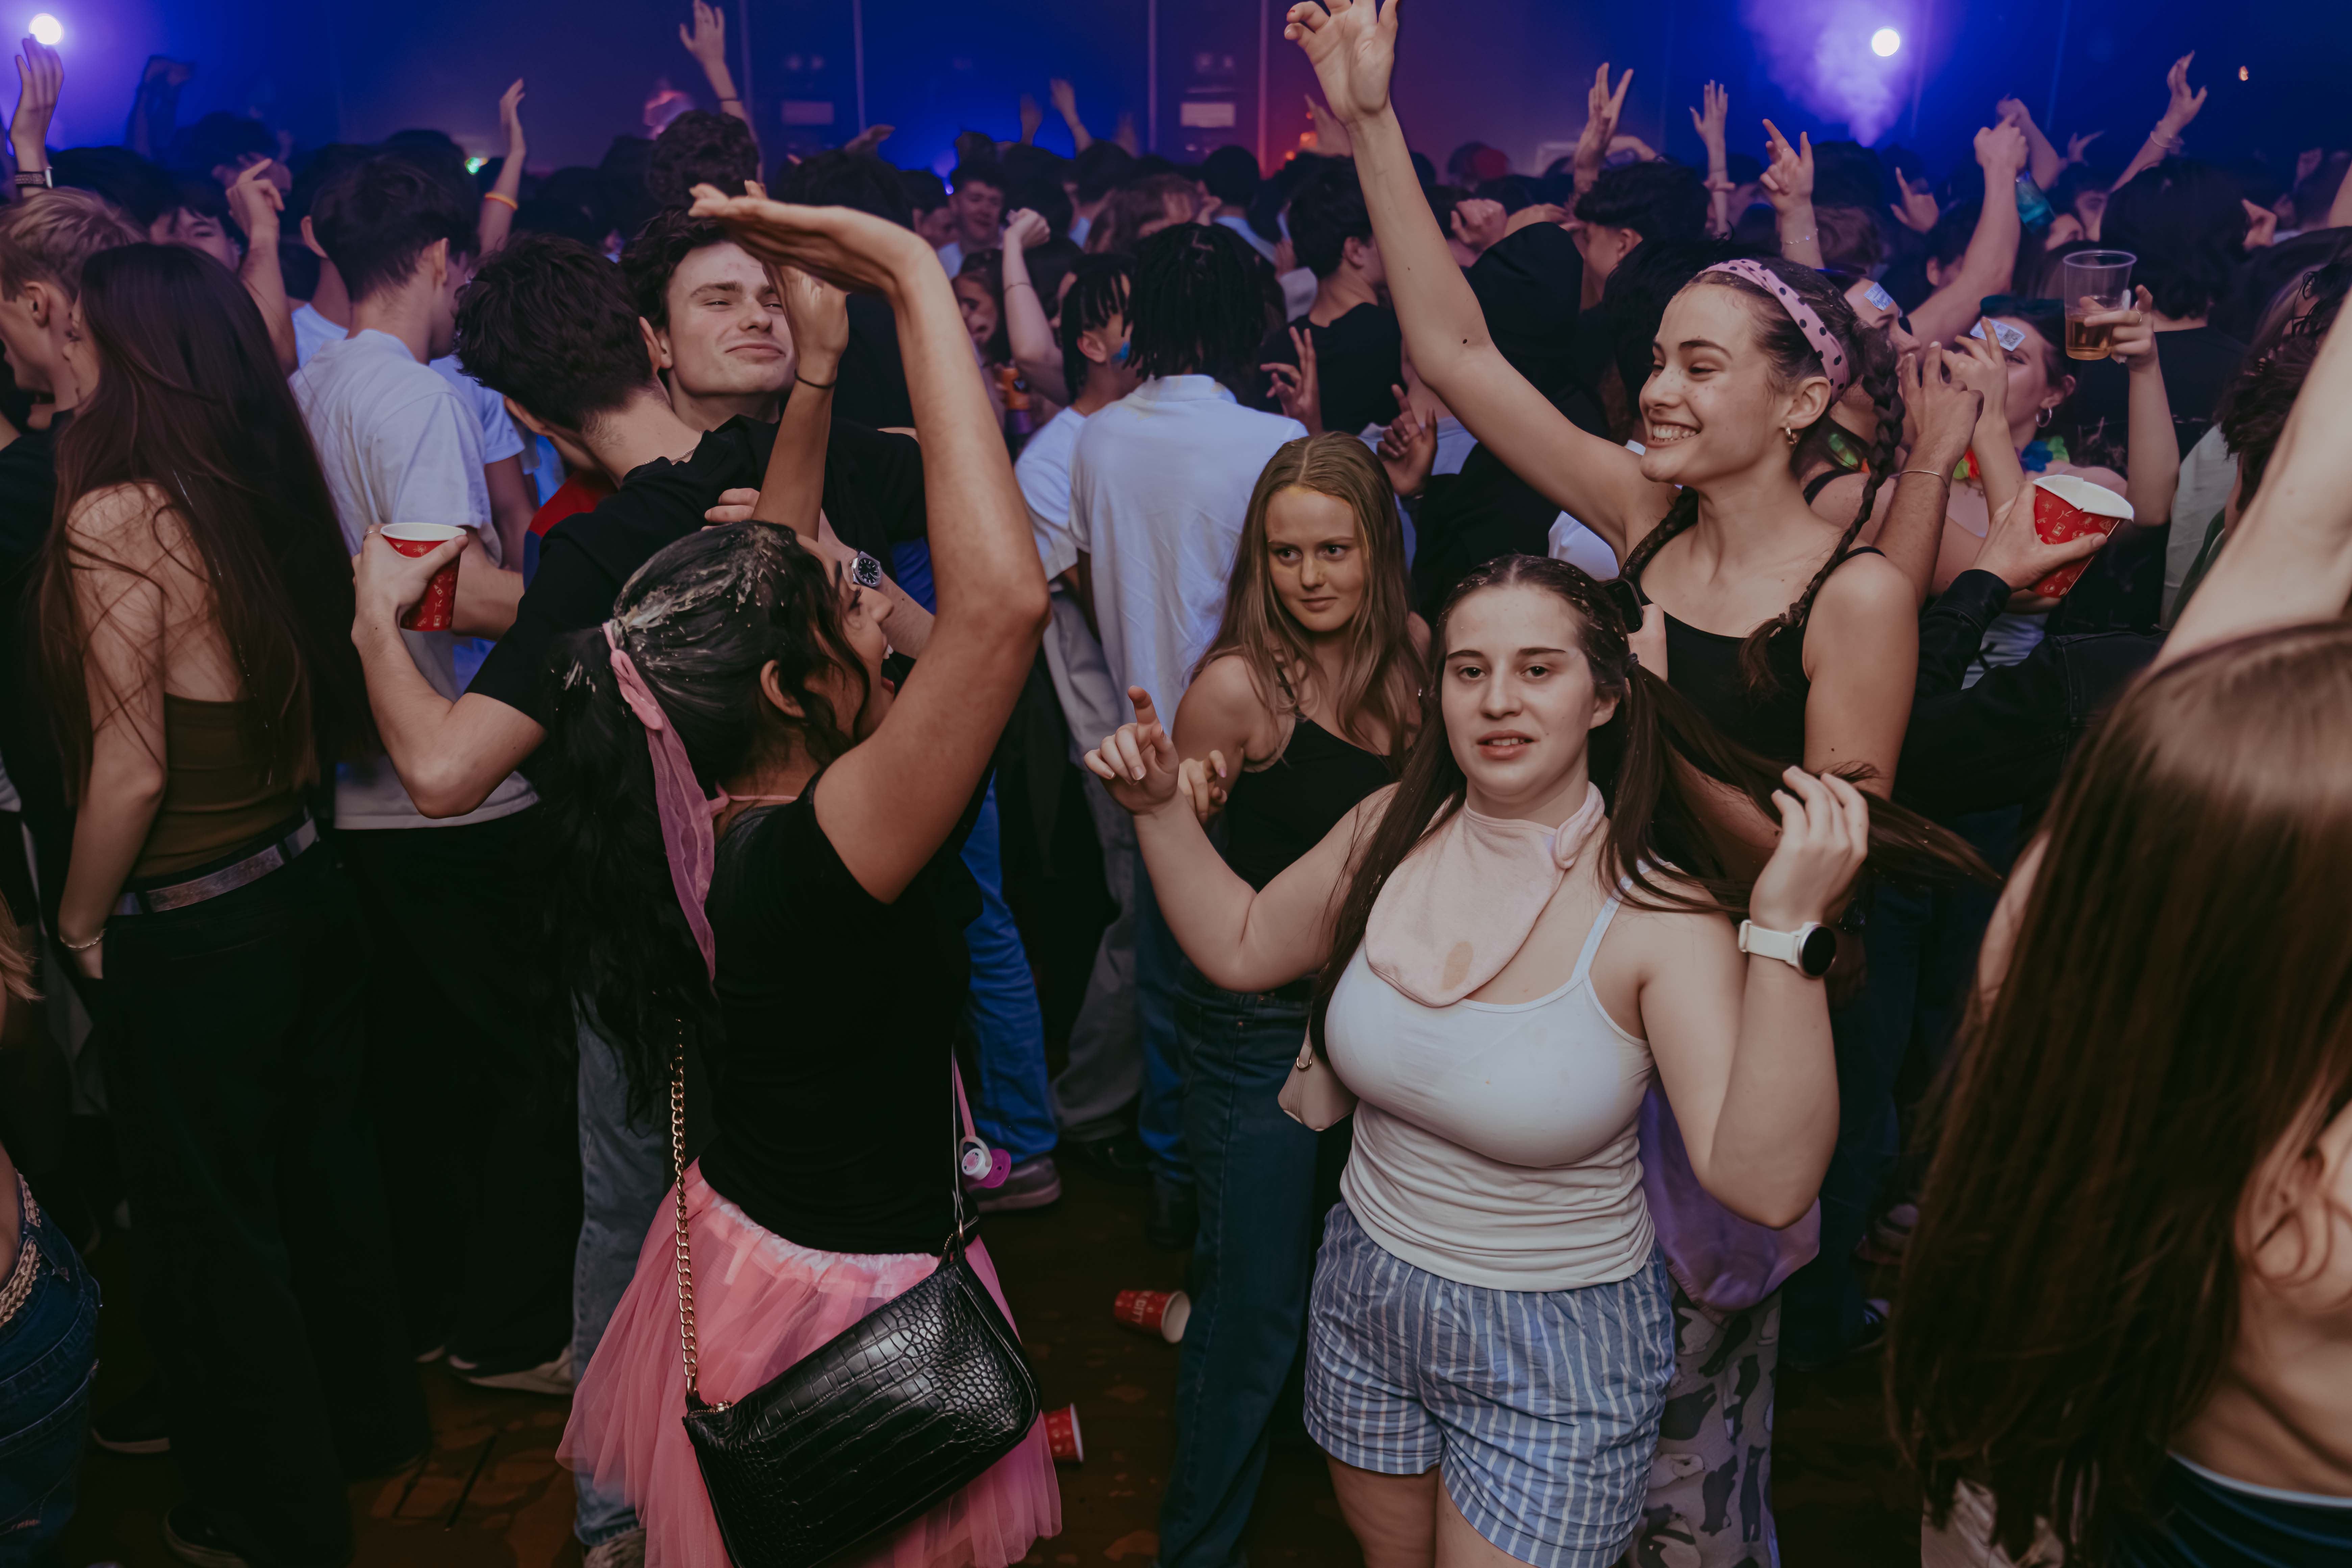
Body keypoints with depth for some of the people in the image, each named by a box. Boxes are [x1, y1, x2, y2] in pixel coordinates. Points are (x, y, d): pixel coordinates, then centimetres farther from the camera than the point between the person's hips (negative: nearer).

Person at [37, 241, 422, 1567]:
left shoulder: (116, 517, -20)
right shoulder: (272, 486, 0)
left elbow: (133, 769, -19)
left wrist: (81, 920, -6)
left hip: (191, 934, -7)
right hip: (309, 885, 7)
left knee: (216, 1231, 12)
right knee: (326, 1173, 23)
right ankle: (369, 1421, 43)